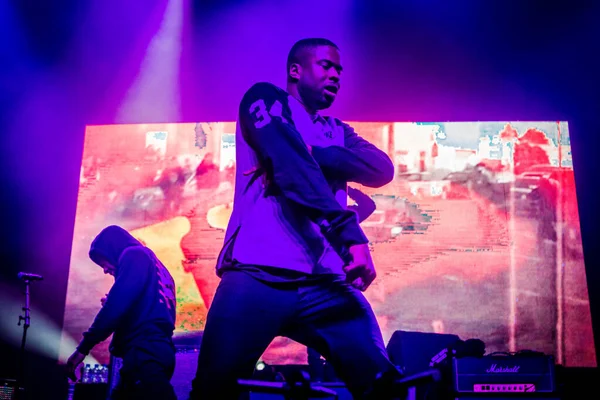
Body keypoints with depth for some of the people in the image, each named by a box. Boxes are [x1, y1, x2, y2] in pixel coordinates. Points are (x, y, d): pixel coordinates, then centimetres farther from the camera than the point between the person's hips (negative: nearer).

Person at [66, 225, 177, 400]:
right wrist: (110, 305, 24)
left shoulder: (134, 255, 1)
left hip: (145, 353, -10)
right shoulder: (151, 263, 27)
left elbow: (117, 304, -13)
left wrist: (83, 347, -11)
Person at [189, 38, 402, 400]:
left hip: (326, 282, 5)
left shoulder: (337, 132, 25)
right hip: (259, 275, -4)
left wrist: (309, 153, -11)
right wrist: (350, 236, -19)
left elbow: (382, 169, 4)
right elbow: (289, 166, -10)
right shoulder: (265, 100, 9)